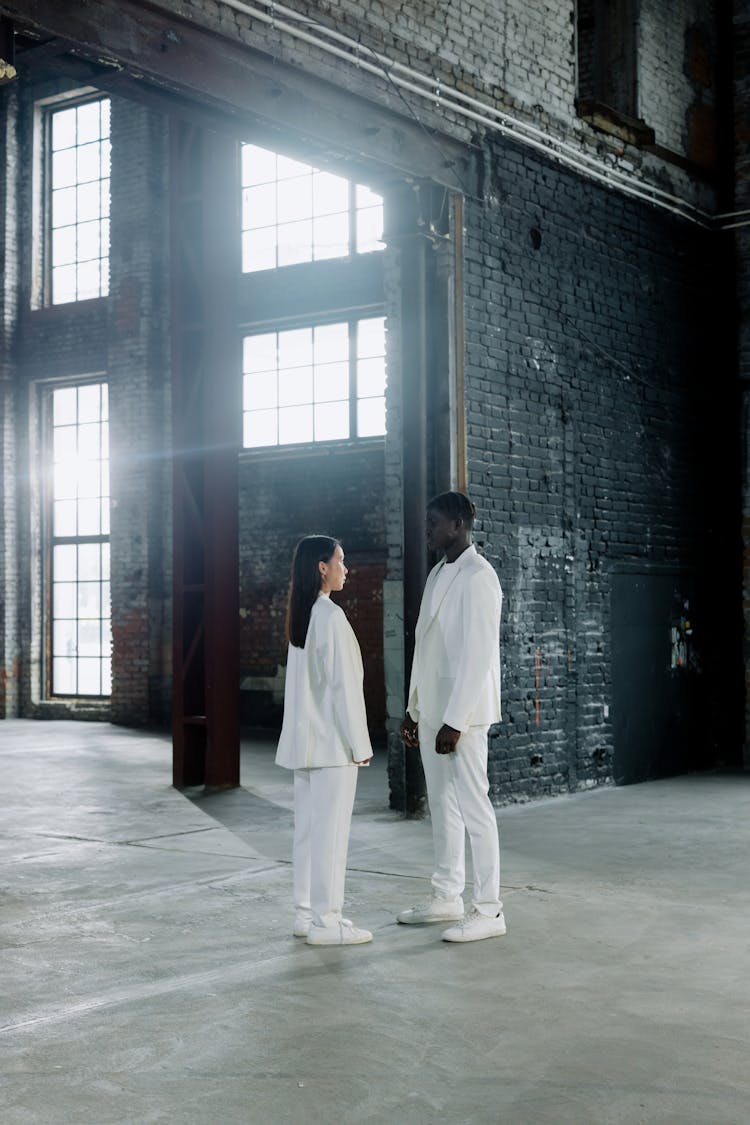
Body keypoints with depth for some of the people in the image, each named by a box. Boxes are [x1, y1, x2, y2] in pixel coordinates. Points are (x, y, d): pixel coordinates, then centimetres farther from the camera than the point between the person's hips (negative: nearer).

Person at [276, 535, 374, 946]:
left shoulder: (301, 615, 11)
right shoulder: (331, 616, -15)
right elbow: (343, 684, -17)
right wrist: (359, 743, -12)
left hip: (305, 738, 9)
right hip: (332, 740, -9)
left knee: (308, 828, 11)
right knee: (330, 830, -4)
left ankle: (307, 913, 17)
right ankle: (325, 921, 0)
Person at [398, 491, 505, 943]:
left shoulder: (477, 576, -14)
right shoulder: (438, 574, 14)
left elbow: (478, 654, -19)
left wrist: (455, 720, -21)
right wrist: (415, 710, 16)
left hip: (462, 713, -9)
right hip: (433, 711, 9)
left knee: (474, 807, -5)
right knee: (443, 806, 14)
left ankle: (488, 910, 2)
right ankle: (447, 896, 25)